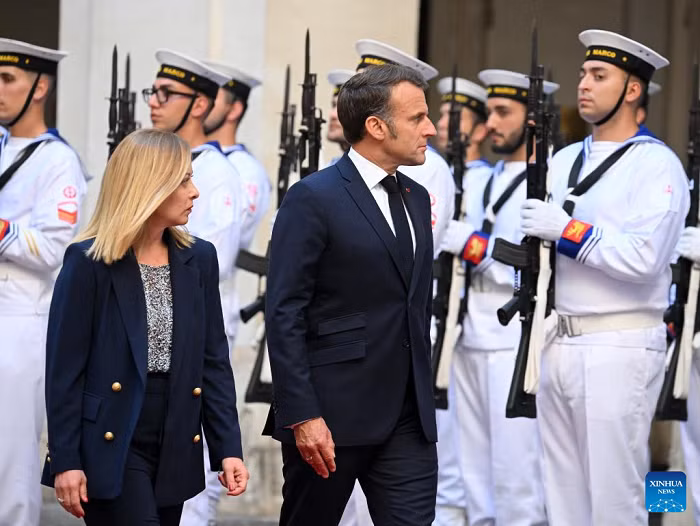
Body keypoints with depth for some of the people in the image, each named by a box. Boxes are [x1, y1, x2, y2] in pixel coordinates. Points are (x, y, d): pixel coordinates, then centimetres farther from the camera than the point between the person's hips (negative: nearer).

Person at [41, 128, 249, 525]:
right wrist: (65, 461, -11)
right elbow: (65, 368, -7)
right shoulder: (89, 263, -7)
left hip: (176, 451, 5)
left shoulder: (199, 258, 8)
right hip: (112, 445, -5)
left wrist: (228, 448, 1)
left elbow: (214, 360, 9)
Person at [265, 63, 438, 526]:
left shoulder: (416, 199, 14)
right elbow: (284, 315, -14)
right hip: (330, 416, -6)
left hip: (408, 419, 6)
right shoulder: (314, 199, -9)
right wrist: (302, 416, -19)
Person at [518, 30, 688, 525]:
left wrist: (566, 230, -15)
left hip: (619, 348, -7)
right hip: (558, 344, 7)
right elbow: (538, 234, 23)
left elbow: (644, 257, -18)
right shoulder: (565, 160, 16)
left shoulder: (657, 165, -6)